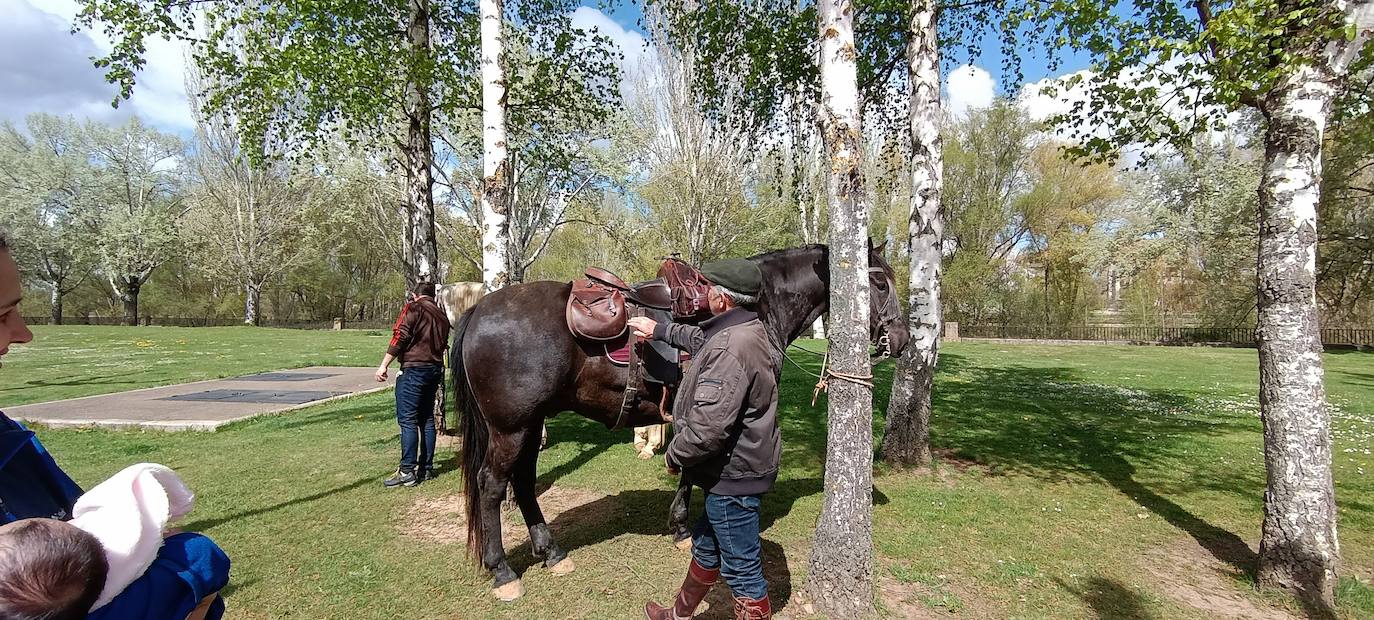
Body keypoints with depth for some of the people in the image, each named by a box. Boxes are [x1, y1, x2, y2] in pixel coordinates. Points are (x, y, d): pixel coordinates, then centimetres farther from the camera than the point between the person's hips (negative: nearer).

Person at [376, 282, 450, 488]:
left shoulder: (413, 308, -3)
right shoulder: (442, 316, 16)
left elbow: (400, 337, -12)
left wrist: (383, 365, -12)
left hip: (413, 369, -7)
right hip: (435, 369, 7)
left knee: (407, 420, -6)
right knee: (427, 418, 12)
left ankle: (407, 472, -8)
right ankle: (426, 468, 14)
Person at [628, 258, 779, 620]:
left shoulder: (730, 349, -30)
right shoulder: (744, 330, 3)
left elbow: (706, 429, -33)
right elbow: (700, 339, 27)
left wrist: (673, 456, -15)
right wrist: (659, 330, 31)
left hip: (733, 476, -11)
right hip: (735, 468, 11)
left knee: (740, 567, 5)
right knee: (706, 546, 27)